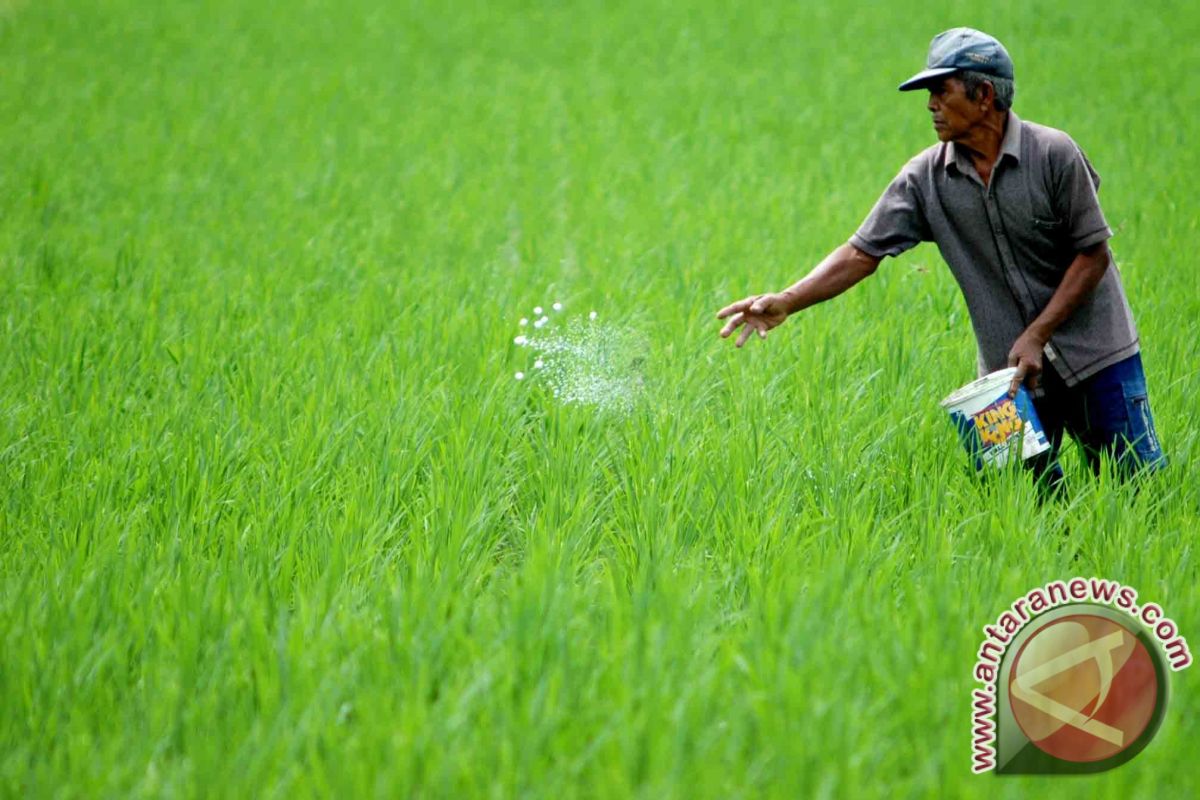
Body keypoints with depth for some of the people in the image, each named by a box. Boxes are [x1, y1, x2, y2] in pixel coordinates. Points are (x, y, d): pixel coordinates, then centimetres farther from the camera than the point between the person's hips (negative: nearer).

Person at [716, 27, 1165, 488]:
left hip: (1096, 357, -2)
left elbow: (1093, 253, -7)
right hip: (1012, 369, 2)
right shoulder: (926, 178, -4)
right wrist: (787, 303, -17)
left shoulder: (1053, 154, -11)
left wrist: (1037, 336, -14)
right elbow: (863, 252, -4)